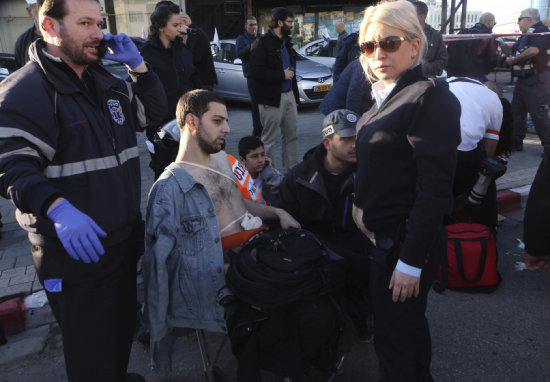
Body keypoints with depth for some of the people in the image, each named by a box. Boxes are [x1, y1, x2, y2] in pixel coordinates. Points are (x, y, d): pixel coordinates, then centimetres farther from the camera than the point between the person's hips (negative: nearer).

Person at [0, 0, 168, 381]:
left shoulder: (105, 81, 11)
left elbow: (154, 112, 19)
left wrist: (137, 65, 4)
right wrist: (56, 206, -41)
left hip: (125, 238, 8)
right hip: (75, 249, -8)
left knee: (124, 327, 26)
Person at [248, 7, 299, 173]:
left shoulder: (286, 43, 18)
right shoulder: (262, 44, -9)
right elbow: (256, 72, -19)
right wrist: (282, 75, -14)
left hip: (289, 95, 8)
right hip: (272, 98, -8)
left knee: (292, 136, 10)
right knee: (269, 139, -1)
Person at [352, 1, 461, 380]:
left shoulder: (429, 97, -18)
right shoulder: (387, 95, 10)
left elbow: (434, 188, -23)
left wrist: (411, 261, -23)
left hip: (405, 243, -9)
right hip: (387, 235, 9)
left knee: (395, 338, 5)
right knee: (410, 325, 25)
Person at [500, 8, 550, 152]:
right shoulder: (525, 35, 19)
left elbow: (534, 50, -24)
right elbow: (514, 53, 21)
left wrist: (513, 60, -13)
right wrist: (502, 45, 8)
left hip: (536, 80, -9)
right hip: (522, 79, 10)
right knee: (517, 112, 11)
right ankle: (516, 143, 19)